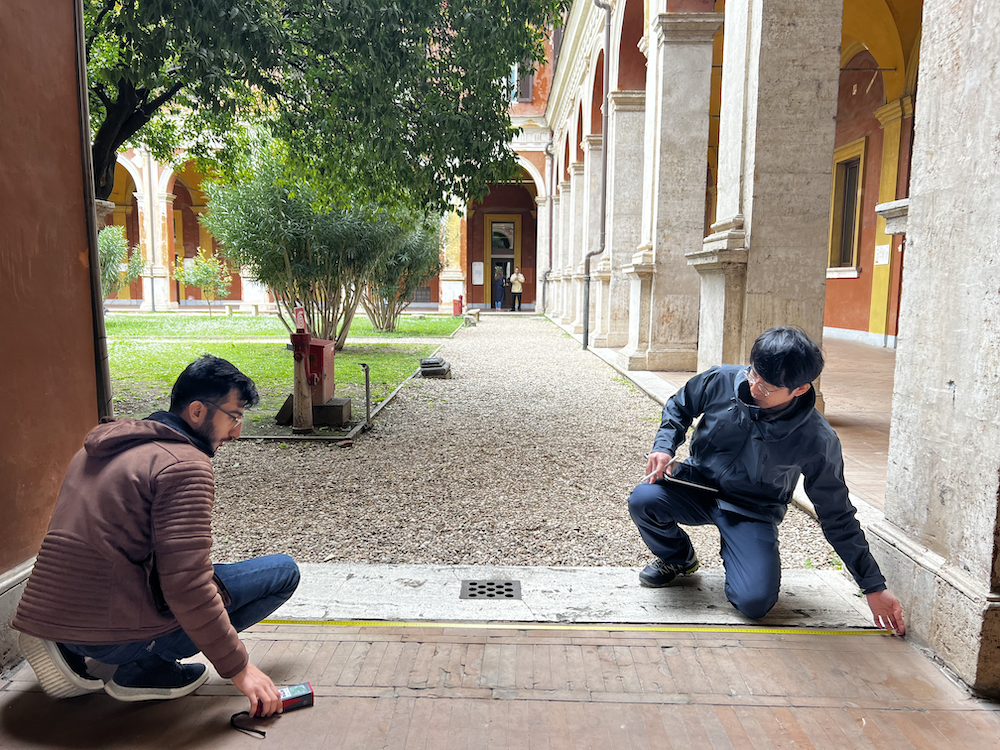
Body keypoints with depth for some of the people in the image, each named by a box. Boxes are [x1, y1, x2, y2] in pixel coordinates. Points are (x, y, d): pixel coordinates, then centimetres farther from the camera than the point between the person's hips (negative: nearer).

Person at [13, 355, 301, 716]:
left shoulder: (102, 445, 12)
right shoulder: (185, 465, -16)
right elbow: (186, 587, -22)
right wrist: (239, 669, -15)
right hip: (113, 633, -8)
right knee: (283, 570, -4)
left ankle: (72, 654, 14)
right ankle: (146, 669, -6)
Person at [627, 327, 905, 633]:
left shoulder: (817, 442, -20)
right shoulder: (721, 381, -17)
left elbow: (837, 517, -9)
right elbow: (678, 407, 6)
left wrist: (874, 586, -4)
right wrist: (664, 447, -13)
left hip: (753, 513, -2)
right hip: (698, 485, 2)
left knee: (755, 601, -24)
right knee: (643, 500, -29)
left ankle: (733, 552, 15)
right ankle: (678, 558, 7)